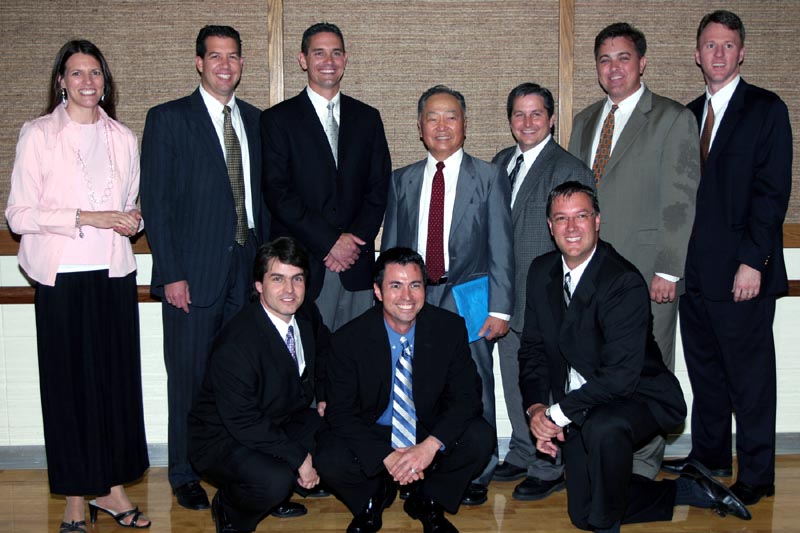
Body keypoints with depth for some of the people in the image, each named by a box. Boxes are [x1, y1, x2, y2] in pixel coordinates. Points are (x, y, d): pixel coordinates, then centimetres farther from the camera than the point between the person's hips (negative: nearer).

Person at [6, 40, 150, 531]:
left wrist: (132, 219, -2)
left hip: (114, 273, 4)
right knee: (69, 383, 3)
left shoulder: (123, 138, 11)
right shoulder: (38, 135, 0)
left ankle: (112, 487, 20)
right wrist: (87, 218, -15)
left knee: (117, 378, 6)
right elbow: (20, 213, -6)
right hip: (64, 276, -3)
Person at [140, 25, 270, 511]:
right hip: (194, 271, -4)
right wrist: (171, 273, -12)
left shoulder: (254, 120, 13)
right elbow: (156, 202, -6)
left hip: (246, 268, 4)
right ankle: (185, 474, 21)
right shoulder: (168, 119, -1)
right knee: (189, 375, 5)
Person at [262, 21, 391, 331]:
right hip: (302, 266, -2)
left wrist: (356, 240, -6)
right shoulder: (278, 119, 3)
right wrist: (329, 241, -12)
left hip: (356, 264, 3)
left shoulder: (368, 118, 14)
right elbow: (277, 192, -5)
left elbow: (379, 188, 10)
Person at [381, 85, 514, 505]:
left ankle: (476, 477, 20)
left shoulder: (489, 178, 3)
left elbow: (501, 248, -1)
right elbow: (390, 247, 12)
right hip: (415, 299, 3)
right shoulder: (402, 180, 11)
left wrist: (500, 308, -8)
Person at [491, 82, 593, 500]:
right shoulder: (501, 162, 10)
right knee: (514, 381, 18)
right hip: (508, 296, 7)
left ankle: (549, 469, 20)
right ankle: (523, 454, 35)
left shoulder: (570, 170, -11)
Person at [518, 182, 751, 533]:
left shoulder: (625, 282, -22)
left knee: (602, 427, -40)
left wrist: (559, 413, -23)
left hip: (637, 397, -7)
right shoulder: (541, 272, 0)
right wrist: (536, 408, -10)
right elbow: (533, 348, 5)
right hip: (578, 408, 7)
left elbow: (621, 376, -27)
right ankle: (690, 490, 28)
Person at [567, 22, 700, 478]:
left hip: (647, 270, -5)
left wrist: (669, 270, -13)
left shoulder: (673, 119, -2)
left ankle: (644, 461, 20)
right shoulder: (584, 122, 16)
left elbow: (681, 201, -8)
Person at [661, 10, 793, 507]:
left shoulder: (766, 108, -4)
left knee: (750, 376, 2)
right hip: (695, 269, 6)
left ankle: (756, 476, 14)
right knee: (705, 369, 16)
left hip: (742, 271, -6)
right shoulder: (690, 114, 15)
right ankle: (709, 456, 31)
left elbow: (772, 190, -11)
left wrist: (753, 261, -17)